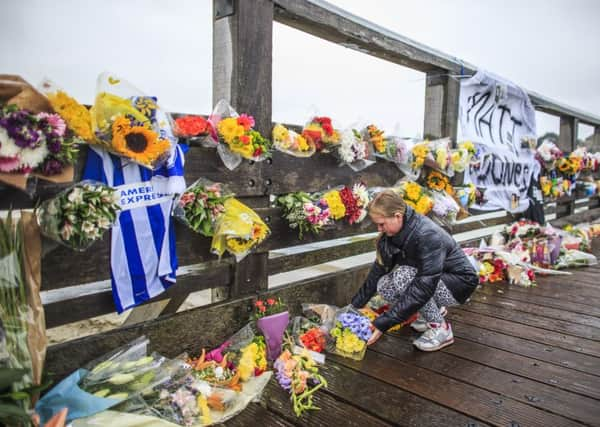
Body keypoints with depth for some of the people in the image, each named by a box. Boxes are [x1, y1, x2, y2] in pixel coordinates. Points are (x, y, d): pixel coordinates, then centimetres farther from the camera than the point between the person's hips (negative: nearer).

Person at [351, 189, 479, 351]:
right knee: (384, 286, -15)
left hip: (459, 283, -7)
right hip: (429, 277, 7)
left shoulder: (428, 236, -34)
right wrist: (355, 305, -5)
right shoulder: (393, 233, -10)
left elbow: (423, 289, -38)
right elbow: (379, 269, -3)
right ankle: (434, 310, 8)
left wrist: (383, 323, -38)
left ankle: (440, 328, -12)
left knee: (403, 277, -31)